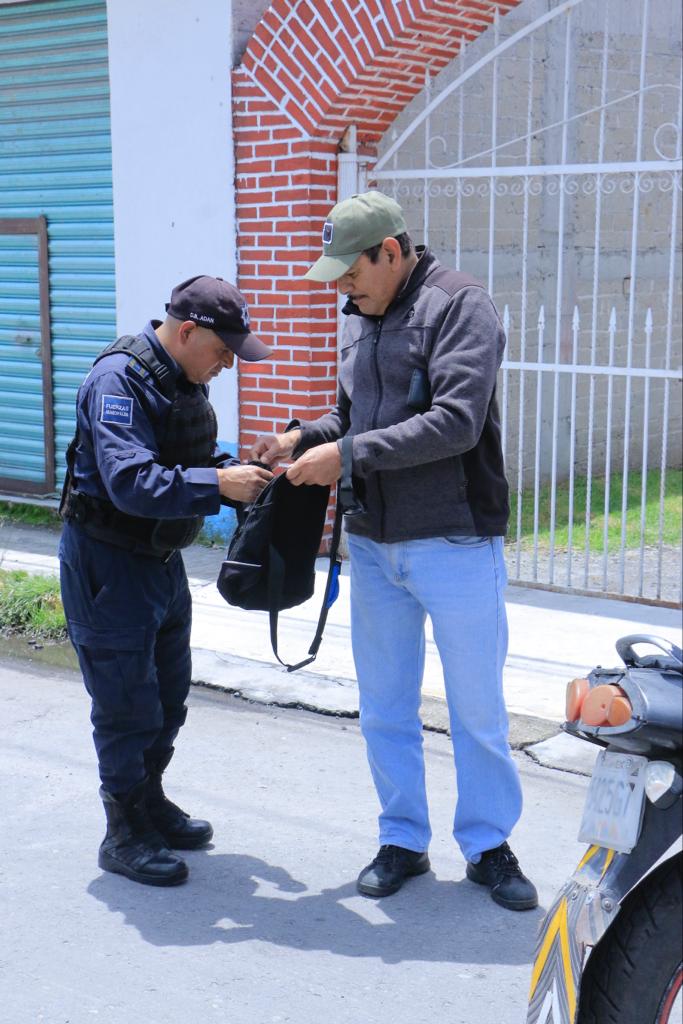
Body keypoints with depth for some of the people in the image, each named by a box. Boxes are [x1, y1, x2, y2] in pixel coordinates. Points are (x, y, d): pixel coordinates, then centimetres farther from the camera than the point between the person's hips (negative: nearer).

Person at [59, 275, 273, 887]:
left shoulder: (187, 381, 7)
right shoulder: (119, 379, -22)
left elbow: (197, 459, 17)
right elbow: (129, 482, -33)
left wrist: (242, 474, -3)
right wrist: (218, 485, -35)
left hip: (161, 559, 9)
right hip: (107, 563, -9)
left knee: (169, 696, 19)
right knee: (129, 705, -1)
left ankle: (149, 802, 36)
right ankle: (125, 836, 13)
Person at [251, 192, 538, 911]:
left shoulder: (458, 306, -11)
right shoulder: (360, 319, 12)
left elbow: (456, 422, -22)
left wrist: (347, 455, -21)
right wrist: (305, 437, 2)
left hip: (454, 544, -7)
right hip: (373, 547, 7)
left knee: (477, 709, 6)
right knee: (384, 709, 13)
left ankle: (487, 845, 22)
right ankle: (403, 841, 28)